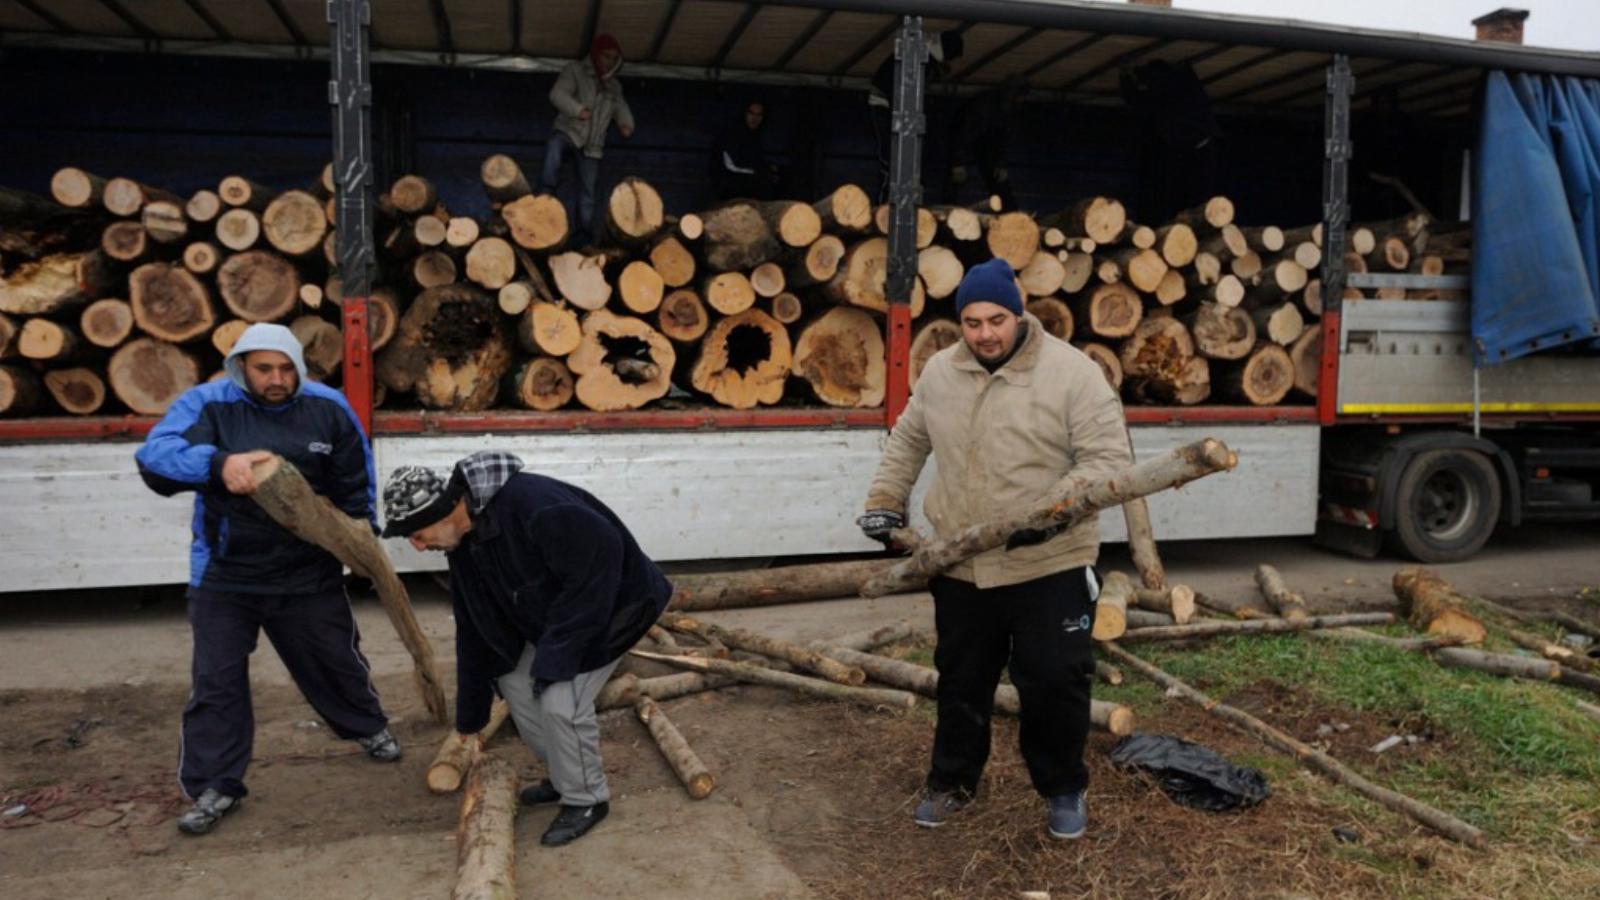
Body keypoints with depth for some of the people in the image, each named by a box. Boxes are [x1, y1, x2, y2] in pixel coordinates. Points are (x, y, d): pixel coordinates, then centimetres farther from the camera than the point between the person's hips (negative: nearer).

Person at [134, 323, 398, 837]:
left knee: (335, 659, 15)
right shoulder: (208, 404, -10)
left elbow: (356, 482, 8)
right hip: (225, 576, -1)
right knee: (217, 680, 3)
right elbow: (154, 457, -25)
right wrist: (218, 464, -42)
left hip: (310, 573, 1)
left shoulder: (327, 408, -4)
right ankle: (214, 786, 16)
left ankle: (369, 728, 42)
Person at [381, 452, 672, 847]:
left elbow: (598, 559, -35)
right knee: (515, 683, 7)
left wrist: (555, 656, -29)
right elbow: (473, 631, 8)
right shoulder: (464, 543, -2)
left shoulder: (529, 503, -33)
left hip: (610, 602, -9)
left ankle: (586, 799, 6)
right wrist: (470, 719, 15)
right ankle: (564, 777, 27)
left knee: (560, 700, -17)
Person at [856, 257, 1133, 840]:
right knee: (961, 684, 17)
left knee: (1055, 685, 4)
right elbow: (908, 439, 19)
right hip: (962, 569, 4)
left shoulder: (1071, 372, -12)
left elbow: (1107, 458, -14)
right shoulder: (939, 372, 4)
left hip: (1050, 568, -4)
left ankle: (1064, 790, 28)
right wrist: (886, 500, 12)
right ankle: (951, 782, 36)